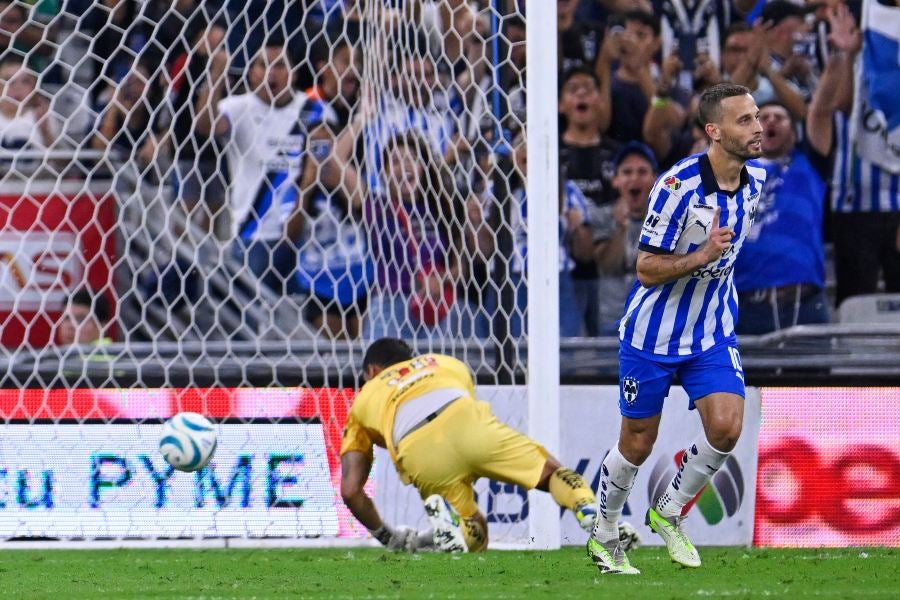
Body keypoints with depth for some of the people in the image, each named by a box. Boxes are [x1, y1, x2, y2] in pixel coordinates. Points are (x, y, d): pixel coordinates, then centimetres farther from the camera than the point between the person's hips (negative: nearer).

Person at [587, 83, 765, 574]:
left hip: (713, 334, 5)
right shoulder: (678, 186, -24)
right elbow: (647, 270, -22)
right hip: (654, 335, -5)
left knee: (726, 427, -14)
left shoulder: (755, 179, -3)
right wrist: (701, 256, -34)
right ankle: (604, 536, 30)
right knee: (637, 444, 6)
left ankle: (669, 512, 10)